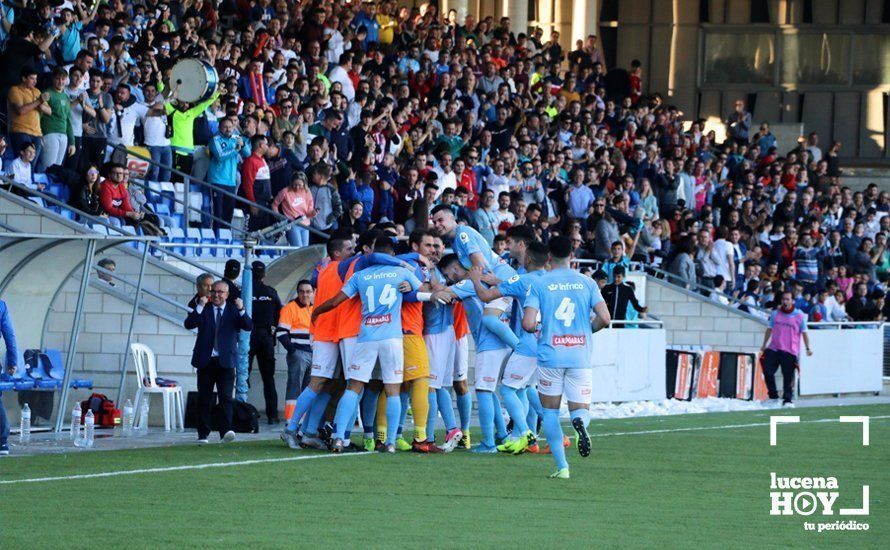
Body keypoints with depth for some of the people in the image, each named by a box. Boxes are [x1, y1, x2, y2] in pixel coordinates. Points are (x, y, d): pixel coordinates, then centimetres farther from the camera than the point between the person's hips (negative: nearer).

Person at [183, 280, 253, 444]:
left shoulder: (233, 311, 8)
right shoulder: (204, 310, 9)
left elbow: (248, 326, -5)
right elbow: (188, 324, -5)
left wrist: (241, 310, -19)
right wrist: (200, 307, -16)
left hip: (225, 362, -1)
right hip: (206, 361, 1)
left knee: (226, 398, -12)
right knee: (204, 399, 5)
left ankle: (226, 431, -18)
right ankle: (203, 434, 12)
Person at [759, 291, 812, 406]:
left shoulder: (800, 316, 0)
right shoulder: (775, 314, 10)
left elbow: (804, 333, 4)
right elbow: (769, 329, 19)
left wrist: (808, 348, -1)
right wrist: (764, 344, 21)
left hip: (790, 352, -3)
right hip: (773, 349, 3)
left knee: (788, 377, -5)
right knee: (768, 372, -4)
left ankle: (787, 399, 3)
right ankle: (773, 396, 11)